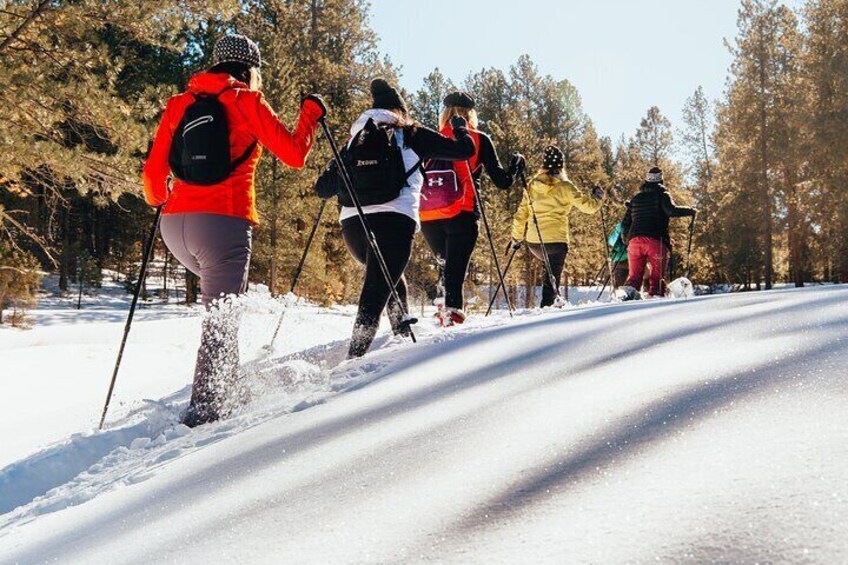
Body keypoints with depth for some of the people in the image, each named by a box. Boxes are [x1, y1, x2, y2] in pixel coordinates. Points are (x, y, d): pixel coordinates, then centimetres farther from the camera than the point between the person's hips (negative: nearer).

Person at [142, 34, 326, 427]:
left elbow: (154, 173, 13)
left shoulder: (180, 103, 15)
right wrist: (311, 114, 19)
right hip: (223, 224, -5)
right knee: (221, 321, 0)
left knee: (227, 298, 28)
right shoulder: (247, 100, 3)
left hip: (175, 226, 6)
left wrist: (157, 200, 35)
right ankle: (204, 412, -7)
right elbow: (294, 155, 2)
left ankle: (226, 384, 20)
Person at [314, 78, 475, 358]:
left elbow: (323, 189, 20)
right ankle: (354, 360, -23)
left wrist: (332, 173, 44)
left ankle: (404, 339, 30)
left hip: (352, 223, 5)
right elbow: (465, 150, 13)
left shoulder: (356, 137, 21)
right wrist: (460, 129, 36)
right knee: (374, 296, -10)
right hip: (393, 220, -5)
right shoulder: (411, 135, 11)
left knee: (391, 279, 29)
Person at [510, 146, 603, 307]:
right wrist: (597, 197, 17)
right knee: (552, 277, 1)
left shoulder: (532, 185, 6)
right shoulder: (564, 186, -7)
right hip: (556, 241, -5)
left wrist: (517, 237, 21)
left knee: (551, 267, 29)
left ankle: (551, 300, 24)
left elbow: (521, 214, 9)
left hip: (534, 242, 5)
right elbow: (588, 206, -4)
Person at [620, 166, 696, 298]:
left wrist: (627, 240, 32)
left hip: (635, 241, 4)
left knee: (634, 275, 3)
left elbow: (626, 222, 21)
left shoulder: (636, 198, 22)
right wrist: (690, 211, 2)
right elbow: (672, 210, -12)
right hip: (656, 241, -4)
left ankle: (628, 290, -25)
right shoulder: (662, 195, 6)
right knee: (657, 275, 4)